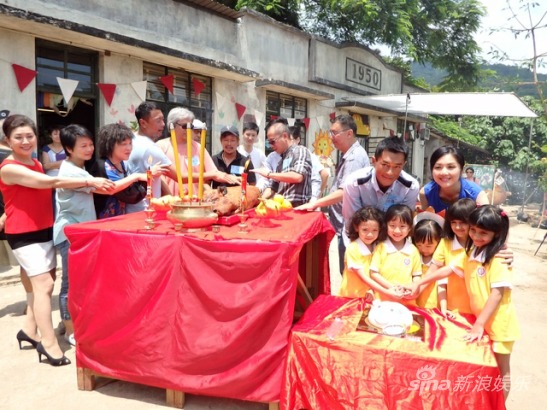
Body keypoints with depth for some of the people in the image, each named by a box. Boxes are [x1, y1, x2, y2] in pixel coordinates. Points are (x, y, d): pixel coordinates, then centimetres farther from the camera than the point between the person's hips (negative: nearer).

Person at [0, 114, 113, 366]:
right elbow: (51, 182, -27)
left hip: (45, 230, 9)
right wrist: (89, 182, -30)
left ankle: (29, 330, 28)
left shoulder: (36, 164, 13)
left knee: (44, 283, 14)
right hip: (24, 235, -9)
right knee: (44, 284, -11)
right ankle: (49, 344, -6)